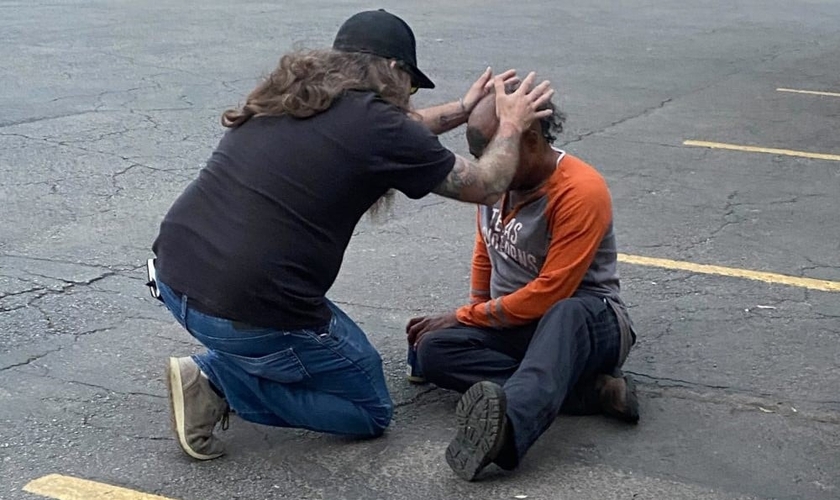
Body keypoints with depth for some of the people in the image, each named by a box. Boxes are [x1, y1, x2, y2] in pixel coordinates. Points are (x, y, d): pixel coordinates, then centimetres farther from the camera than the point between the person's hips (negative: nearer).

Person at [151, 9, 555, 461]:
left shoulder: (287, 96, 11)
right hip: (248, 313, -8)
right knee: (370, 413, 14)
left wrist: (463, 109, 38)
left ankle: (221, 369, 13)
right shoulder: (375, 122, -9)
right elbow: (485, 185, 5)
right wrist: (512, 125, 23)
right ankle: (216, 383, 0)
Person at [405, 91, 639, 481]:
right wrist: (478, 314, 10)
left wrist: (466, 317, -14)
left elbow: (550, 294, -22)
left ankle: (507, 428, -71)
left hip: (588, 321, -7)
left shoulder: (581, 190, -20)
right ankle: (588, 390, -28)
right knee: (432, 349, -21)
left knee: (566, 315, -43)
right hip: (514, 324, 7)